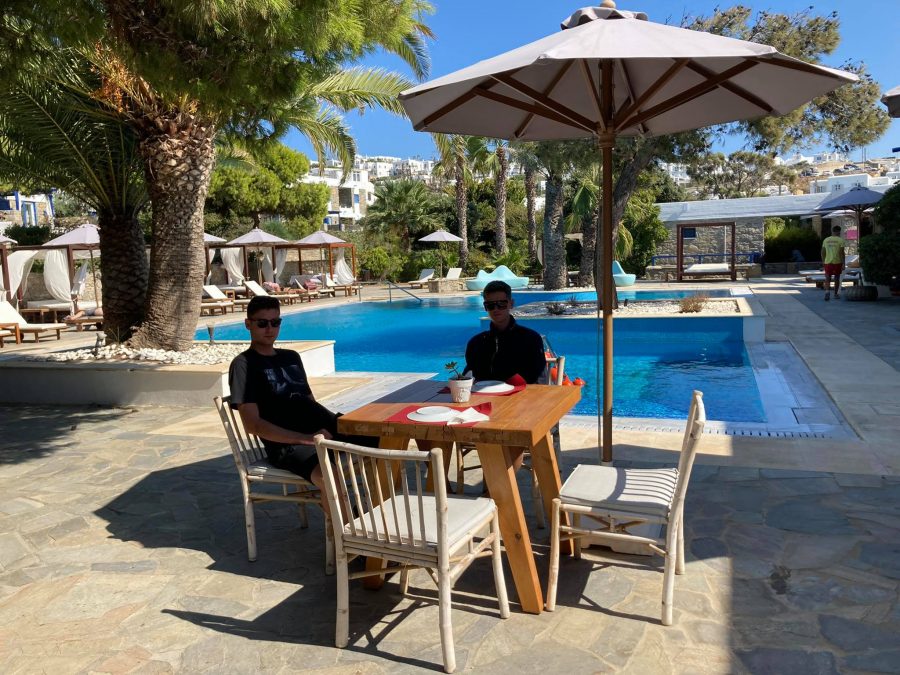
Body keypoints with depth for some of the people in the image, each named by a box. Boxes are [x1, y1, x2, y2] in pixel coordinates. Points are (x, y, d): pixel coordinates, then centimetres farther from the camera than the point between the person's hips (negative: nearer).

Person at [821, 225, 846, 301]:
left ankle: (827, 292, -23)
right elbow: (842, 253, -10)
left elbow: (823, 252, 8)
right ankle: (836, 294, 21)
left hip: (828, 262, 2)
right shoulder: (840, 240, -5)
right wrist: (843, 264, -7)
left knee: (827, 278, 1)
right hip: (837, 262, -2)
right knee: (837, 278, 13)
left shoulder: (826, 240, 6)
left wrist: (823, 262, 18)